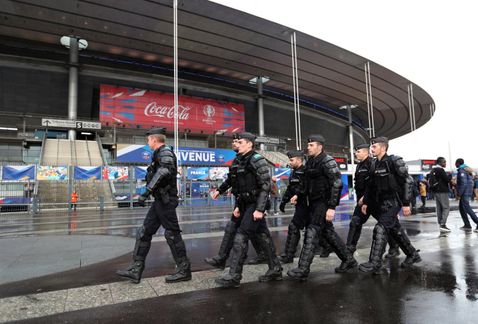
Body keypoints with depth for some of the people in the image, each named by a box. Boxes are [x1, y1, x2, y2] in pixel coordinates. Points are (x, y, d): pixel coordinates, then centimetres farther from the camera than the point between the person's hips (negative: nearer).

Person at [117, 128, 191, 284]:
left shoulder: (165, 151, -12)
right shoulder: (161, 153, 18)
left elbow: (164, 171, -30)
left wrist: (146, 191, -32)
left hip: (165, 201, -10)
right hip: (160, 201, 10)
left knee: (172, 234, -3)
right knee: (144, 233, 10)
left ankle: (184, 270, 8)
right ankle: (136, 270, 16)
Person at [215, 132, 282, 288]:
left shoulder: (257, 160, -13)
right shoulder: (241, 161, 13)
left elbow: (266, 186, -18)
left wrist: (259, 209, -22)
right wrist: (237, 206, 14)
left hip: (255, 205, -8)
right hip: (247, 204, 9)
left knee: (241, 237, -10)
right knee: (263, 236, 13)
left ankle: (234, 276, -3)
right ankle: (275, 270, 24)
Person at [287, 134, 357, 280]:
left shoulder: (327, 161, -13)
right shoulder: (310, 161, 12)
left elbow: (337, 184, -19)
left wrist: (331, 207, -22)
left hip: (324, 202, -9)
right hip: (314, 202, 9)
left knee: (312, 232, -11)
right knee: (328, 232, 16)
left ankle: (303, 270, -7)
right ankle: (348, 259, 31)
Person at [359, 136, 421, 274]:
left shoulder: (394, 161, -12)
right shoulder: (374, 165, 9)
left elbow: (407, 181, -14)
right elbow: (371, 186, 15)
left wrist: (406, 203, -17)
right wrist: (365, 202, 10)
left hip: (393, 202, -8)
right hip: (381, 203, 8)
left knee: (380, 229, -16)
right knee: (395, 229, 16)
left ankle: (375, 263, -14)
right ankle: (413, 254, 34)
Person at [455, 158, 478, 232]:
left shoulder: (462, 170, -15)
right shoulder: (467, 169, 16)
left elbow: (463, 183, -22)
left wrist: (459, 194, -18)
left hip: (465, 192, -10)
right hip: (468, 192, 10)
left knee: (467, 208, -8)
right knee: (461, 207, 13)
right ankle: (467, 225, 14)